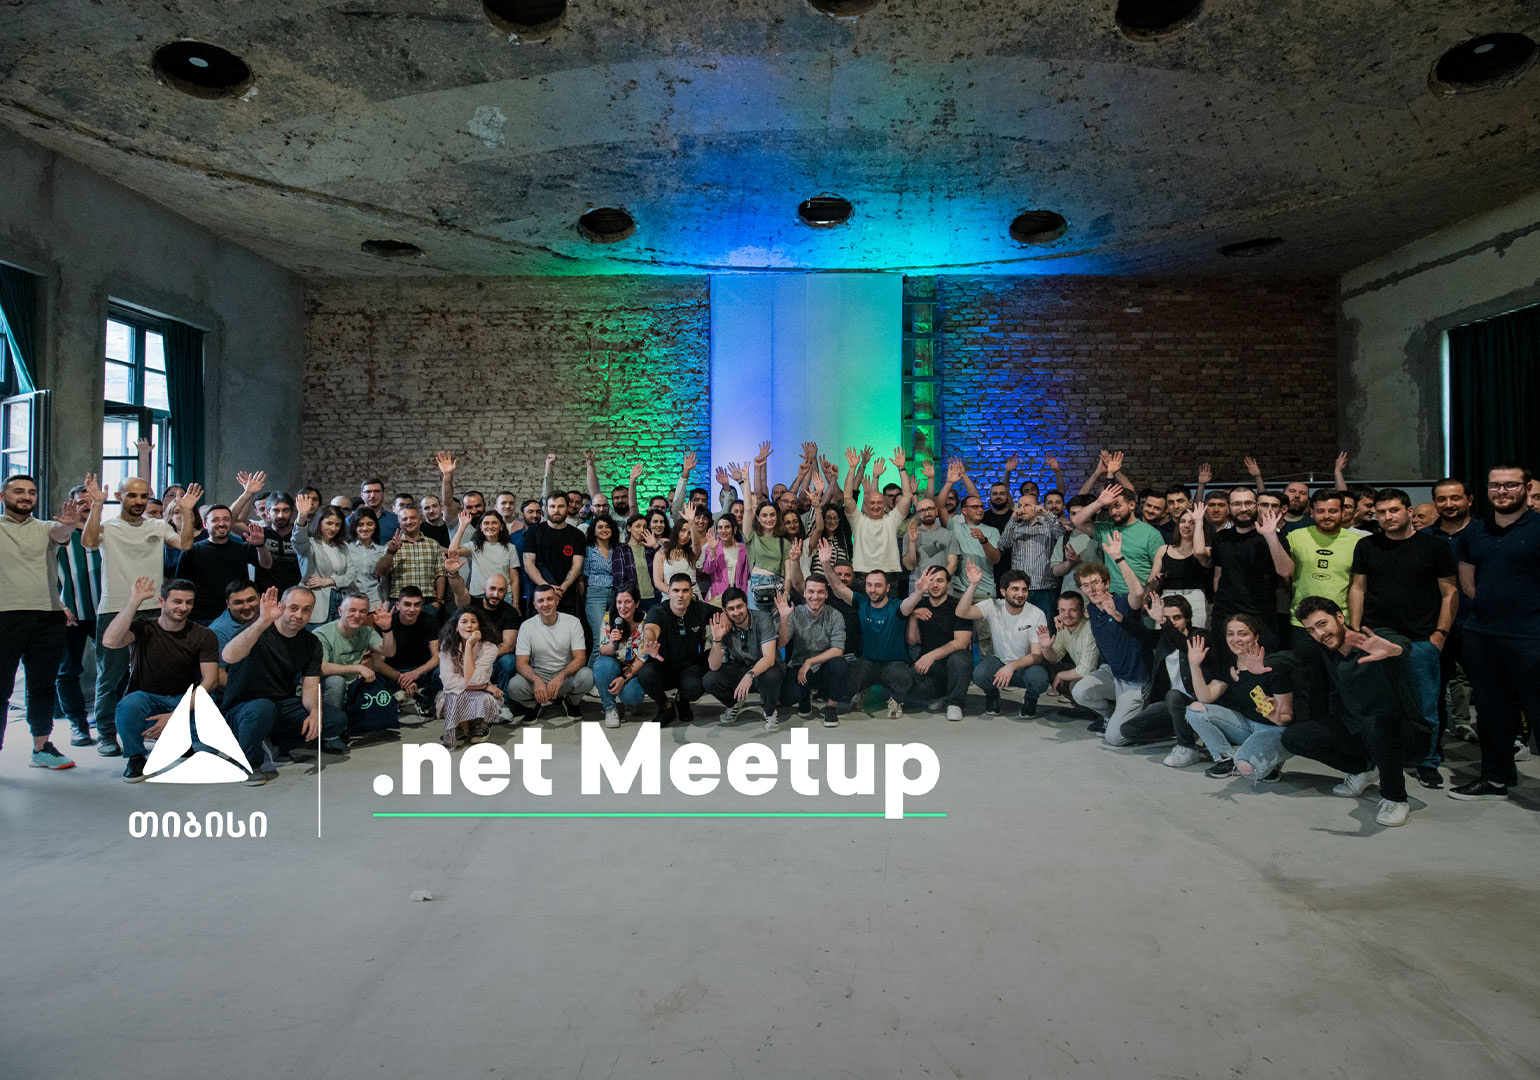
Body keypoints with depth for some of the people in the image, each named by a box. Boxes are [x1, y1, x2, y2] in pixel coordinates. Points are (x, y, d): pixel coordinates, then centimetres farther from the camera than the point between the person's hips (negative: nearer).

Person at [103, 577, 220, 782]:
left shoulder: (204, 636, -3)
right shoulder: (143, 629, -5)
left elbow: (210, 681, -11)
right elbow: (110, 641, -28)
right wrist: (134, 601, -25)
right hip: (147, 700, -1)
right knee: (132, 702, -36)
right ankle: (136, 757, -5)